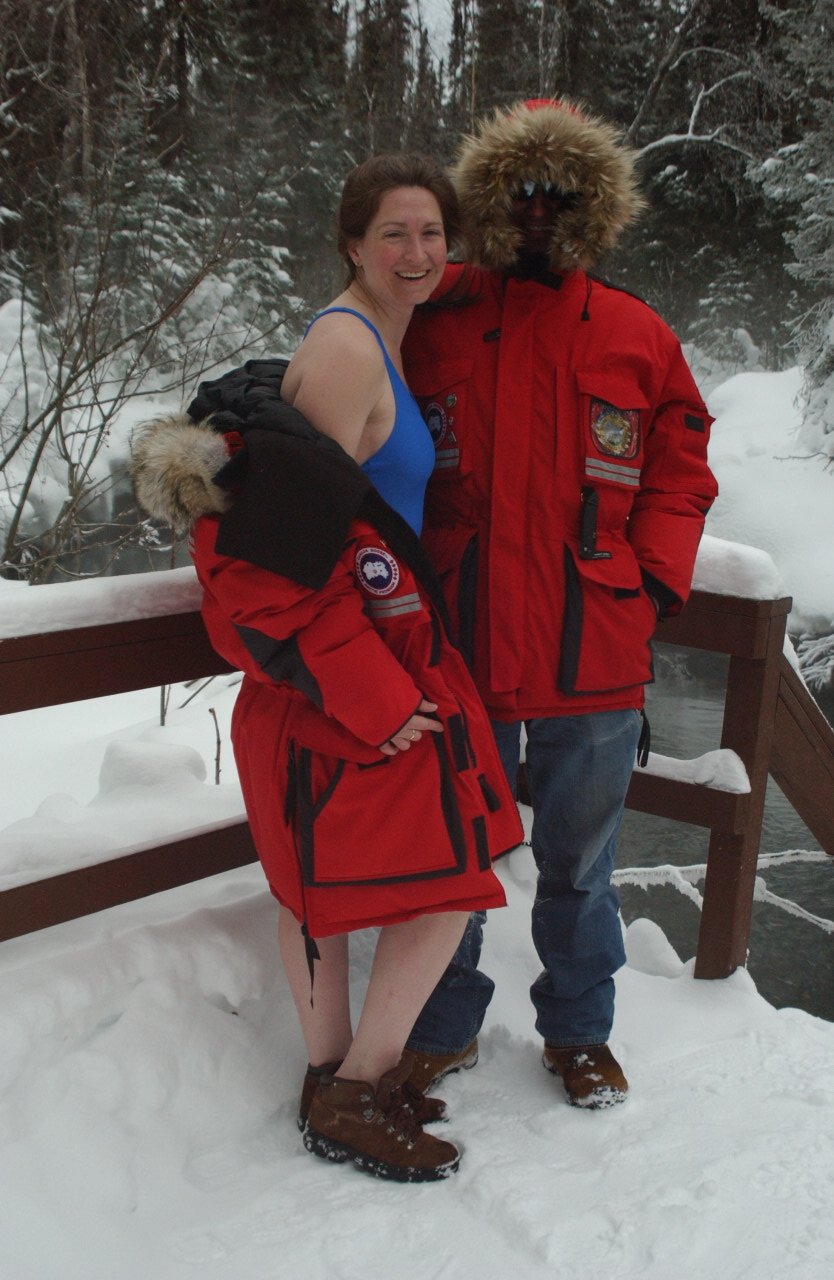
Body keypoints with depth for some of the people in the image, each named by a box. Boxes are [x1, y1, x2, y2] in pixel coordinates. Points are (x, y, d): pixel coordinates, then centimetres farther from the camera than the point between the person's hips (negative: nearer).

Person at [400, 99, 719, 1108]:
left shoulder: (639, 337, 4)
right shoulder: (432, 323, 2)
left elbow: (679, 474, 10)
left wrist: (655, 582, -3)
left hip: (593, 653, 1)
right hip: (458, 646, 0)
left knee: (578, 859, 15)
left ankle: (578, 1030, 35)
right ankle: (442, 1029, 32)